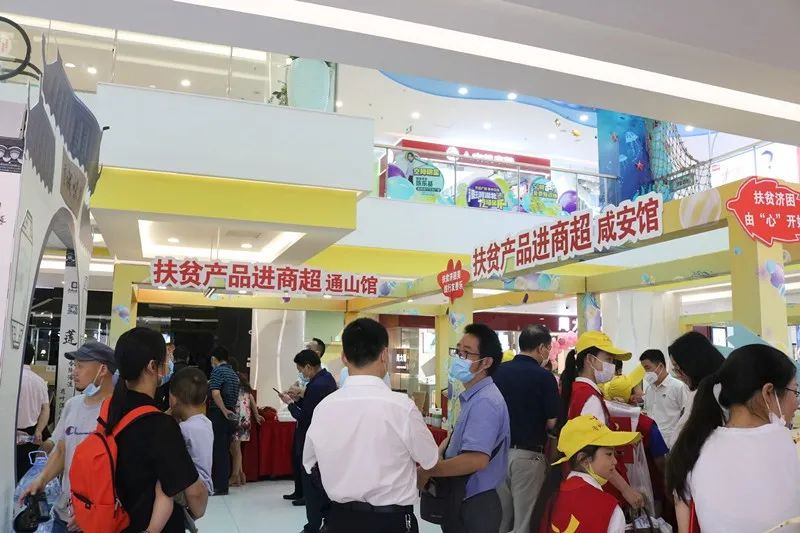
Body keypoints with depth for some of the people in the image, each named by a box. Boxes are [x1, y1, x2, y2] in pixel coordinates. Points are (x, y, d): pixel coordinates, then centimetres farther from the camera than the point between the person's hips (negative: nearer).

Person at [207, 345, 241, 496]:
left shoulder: (217, 371, -10)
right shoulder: (234, 374, 14)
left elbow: (215, 393, -24)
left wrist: (224, 411, -18)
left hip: (218, 414, -7)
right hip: (231, 415, 7)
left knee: (217, 451, -1)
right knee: (225, 451, 13)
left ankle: (219, 487, 3)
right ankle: (223, 484, 18)